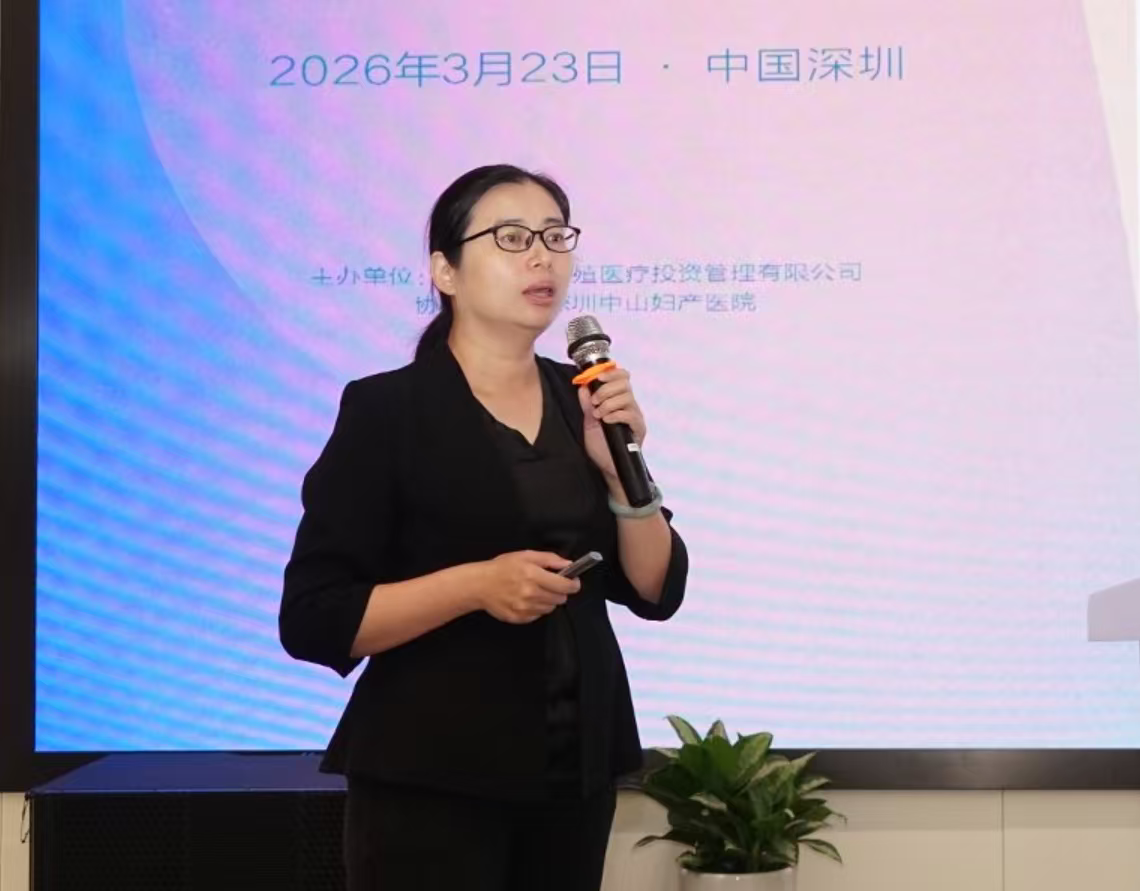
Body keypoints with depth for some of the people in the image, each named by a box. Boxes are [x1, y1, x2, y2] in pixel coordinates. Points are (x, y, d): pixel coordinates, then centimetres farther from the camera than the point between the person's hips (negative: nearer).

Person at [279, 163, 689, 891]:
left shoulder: (584, 400, 6)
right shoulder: (385, 409, -9)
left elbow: (657, 592, 5)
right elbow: (314, 618, -12)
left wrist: (621, 469, -10)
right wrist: (476, 584, -23)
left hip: (576, 766, 5)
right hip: (433, 776, -5)